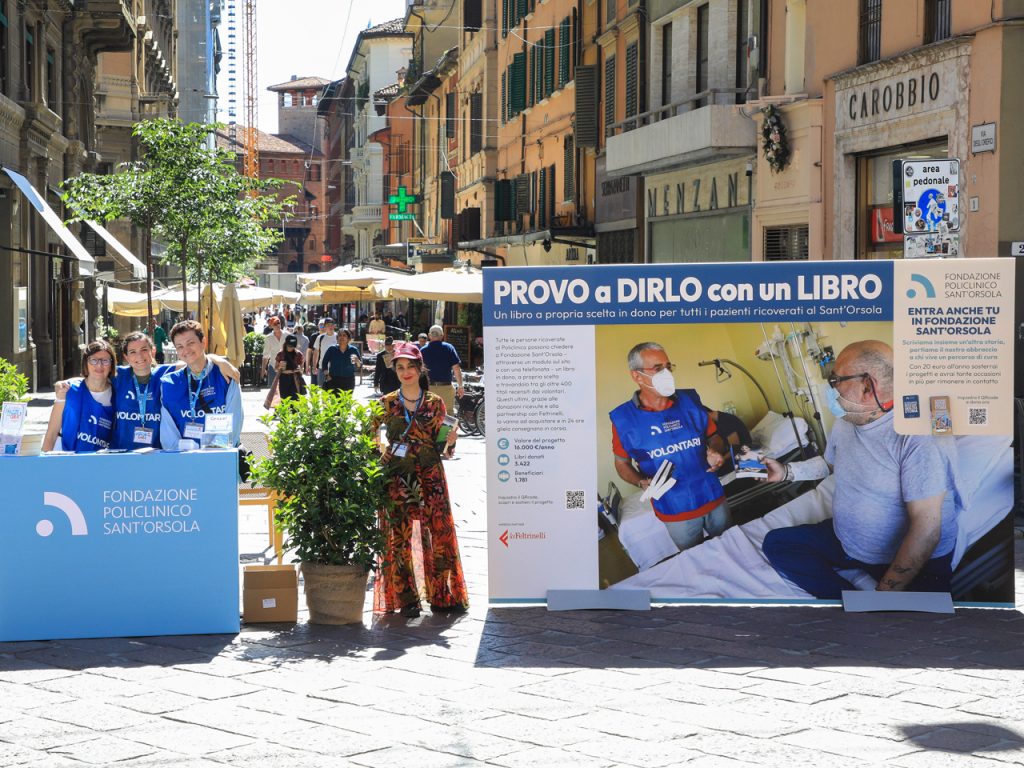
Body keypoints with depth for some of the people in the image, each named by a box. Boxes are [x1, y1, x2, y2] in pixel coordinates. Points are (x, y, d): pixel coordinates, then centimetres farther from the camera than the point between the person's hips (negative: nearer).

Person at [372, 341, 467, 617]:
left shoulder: (435, 403, 6)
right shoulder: (387, 403, 4)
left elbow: (442, 443, 9)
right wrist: (381, 454, -4)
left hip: (430, 477, 1)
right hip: (397, 478, -1)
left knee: (439, 533, -1)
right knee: (399, 536, -2)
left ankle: (442, 595, 10)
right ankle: (406, 600, 5)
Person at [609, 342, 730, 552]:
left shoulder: (690, 400, -4)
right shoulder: (623, 418, -11)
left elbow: (714, 436, 9)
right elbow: (622, 463, 1)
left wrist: (716, 451, -13)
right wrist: (642, 483, -17)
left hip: (714, 499, 3)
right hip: (675, 512, -3)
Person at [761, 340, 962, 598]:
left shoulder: (919, 438, -24)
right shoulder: (845, 422, 5)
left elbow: (926, 530, -27)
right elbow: (830, 463, 30)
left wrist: (884, 596, -26)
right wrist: (786, 471, 14)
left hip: (916, 561, -9)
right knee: (776, 543, -1)